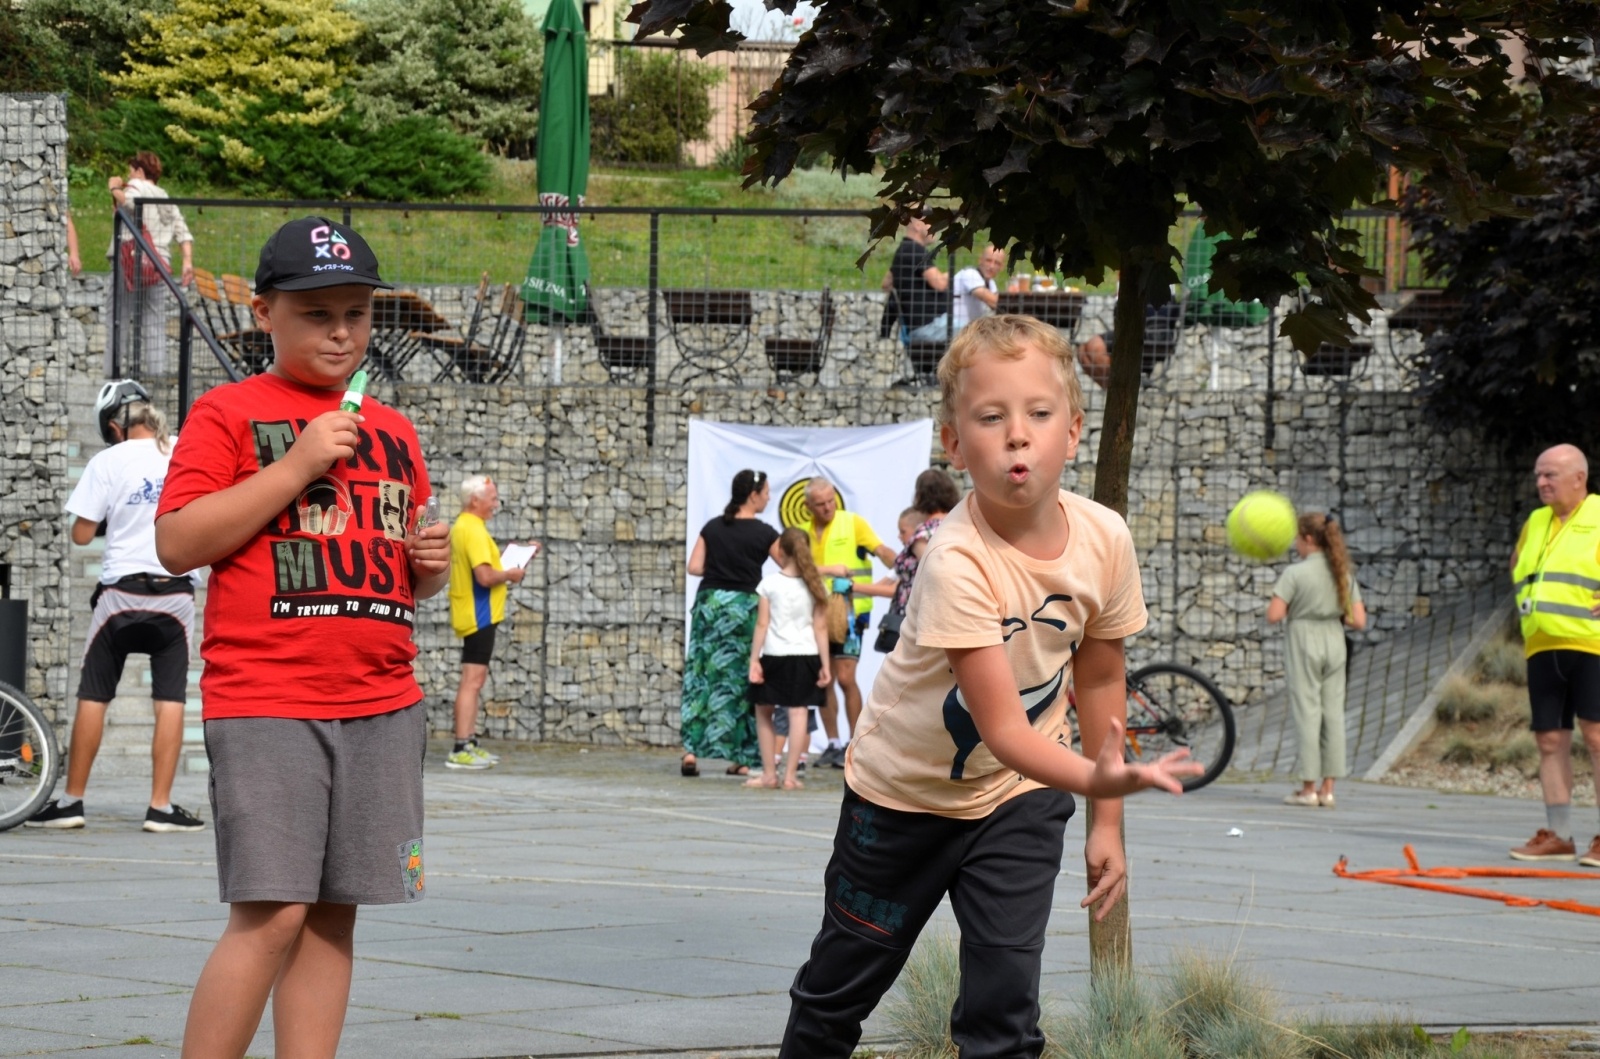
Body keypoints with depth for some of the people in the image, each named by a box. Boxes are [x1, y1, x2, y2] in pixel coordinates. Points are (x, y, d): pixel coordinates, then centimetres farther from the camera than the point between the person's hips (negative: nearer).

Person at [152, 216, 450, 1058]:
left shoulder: (393, 433, 18)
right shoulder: (228, 414, 1)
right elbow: (178, 543, -10)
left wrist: (430, 563, 5)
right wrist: (295, 466, -14)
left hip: (382, 707, 6)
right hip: (265, 705, -6)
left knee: (334, 916, 5)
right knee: (273, 913, -14)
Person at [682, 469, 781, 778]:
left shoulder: (712, 527, 6)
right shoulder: (762, 533, -5)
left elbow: (694, 567, 2)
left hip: (709, 602, 3)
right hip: (743, 607, -3)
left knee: (700, 674, 3)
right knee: (739, 678, 4)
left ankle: (691, 750, -6)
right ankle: (739, 757, 5)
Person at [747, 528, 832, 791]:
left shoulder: (769, 583, -2)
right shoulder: (814, 586, 4)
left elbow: (762, 625, -4)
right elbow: (821, 628, 2)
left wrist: (754, 660, -2)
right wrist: (825, 665, 5)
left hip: (774, 656, -2)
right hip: (806, 657, 2)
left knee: (764, 713, 13)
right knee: (798, 713, -3)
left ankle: (769, 774, 13)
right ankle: (790, 775, -8)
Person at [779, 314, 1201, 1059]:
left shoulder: (1104, 539, -17)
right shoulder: (958, 562, -33)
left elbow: (1099, 676, 1)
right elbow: (1002, 729, -36)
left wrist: (1106, 822, 3)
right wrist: (1097, 779, -54)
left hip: (1019, 799, 3)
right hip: (904, 792, -3)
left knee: (1006, 996, -9)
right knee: (843, 981, 13)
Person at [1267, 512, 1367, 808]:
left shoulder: (1295, 573, -9)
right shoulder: (1344, 574, 6)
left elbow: (1274, 615, -13)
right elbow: (1359, 620, 3)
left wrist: (1293, 607, 6)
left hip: (1305, 640, -5)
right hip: (1335, 641, 5)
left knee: (1307, 712, 0)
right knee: (1333, 713, 6)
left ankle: (1308, 788, 0)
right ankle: (1327, 789, 6)